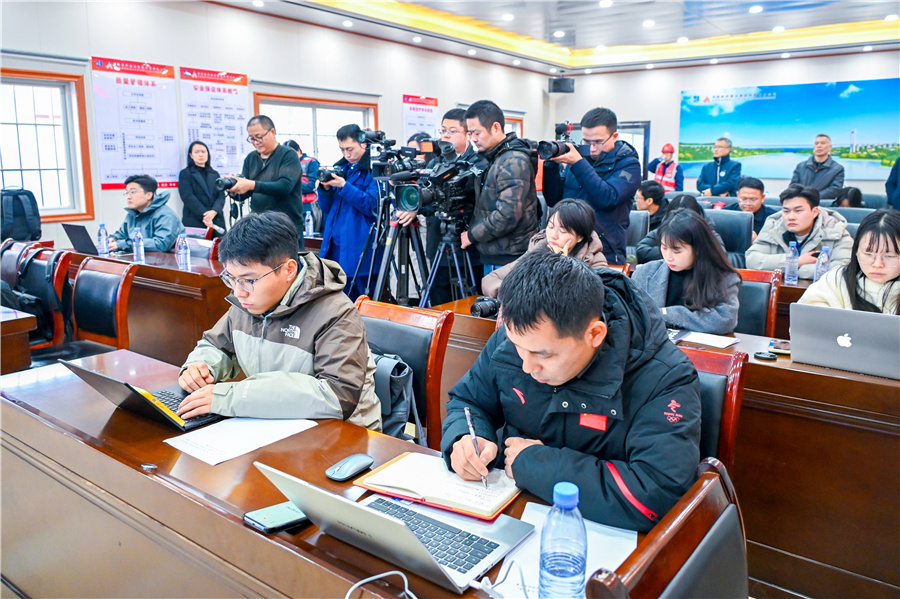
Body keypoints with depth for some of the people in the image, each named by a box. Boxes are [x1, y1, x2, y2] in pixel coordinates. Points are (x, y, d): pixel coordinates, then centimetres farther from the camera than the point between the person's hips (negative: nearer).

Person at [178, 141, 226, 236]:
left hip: (216, 222, 3)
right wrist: (204, 216, -17)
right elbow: (188, 197, -5)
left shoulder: (215, 174, 20)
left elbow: (221, 196, 8)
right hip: (194, 223, -3)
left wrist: (214, 211, -13)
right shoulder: (185, 174, 8)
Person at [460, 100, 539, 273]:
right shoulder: (493, 158, 14)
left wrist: (472, 234, -13)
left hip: (508, 259, -9)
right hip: (493, 256, 9)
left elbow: (508, 215, -23)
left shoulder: (514, 161, -16)